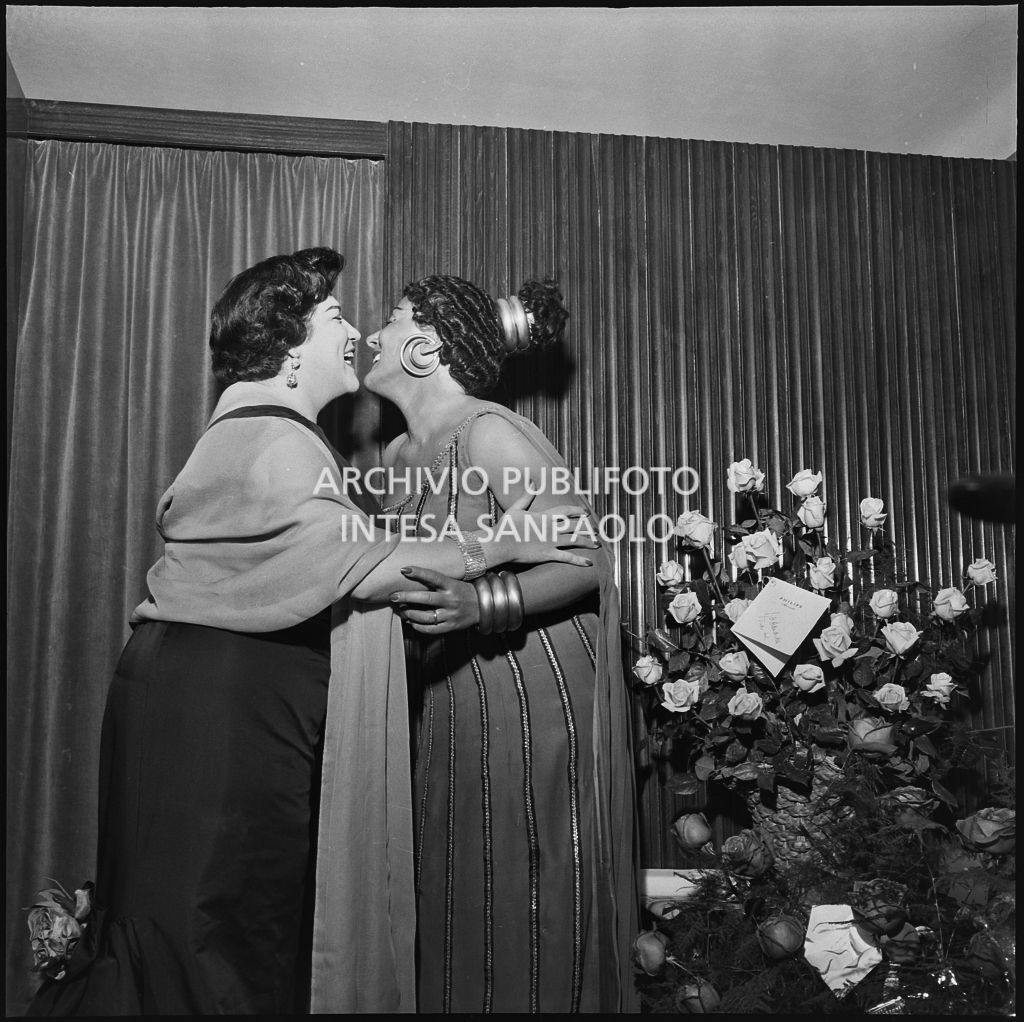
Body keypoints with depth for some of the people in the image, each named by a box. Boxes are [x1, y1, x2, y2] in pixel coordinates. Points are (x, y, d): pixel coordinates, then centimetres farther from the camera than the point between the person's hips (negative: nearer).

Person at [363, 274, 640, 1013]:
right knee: (454, 905, 14)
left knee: (535, 911, 2)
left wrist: (479, 606, -34)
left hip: (537, 698, -8)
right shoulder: (400, 455, 9)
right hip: (453, 705, 8)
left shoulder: (489, 433, -15)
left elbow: (586, 560, -20)